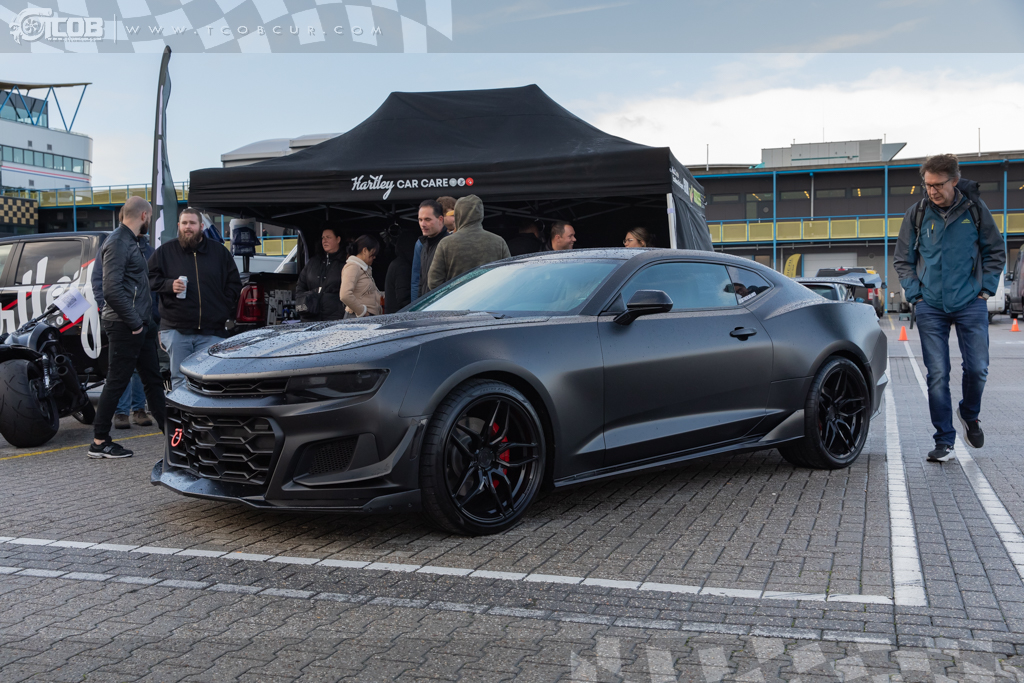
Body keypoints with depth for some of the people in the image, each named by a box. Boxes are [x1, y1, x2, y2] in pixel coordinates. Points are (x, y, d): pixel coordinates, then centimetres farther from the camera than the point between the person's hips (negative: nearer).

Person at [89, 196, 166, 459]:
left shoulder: (130, 242, 17)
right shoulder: (117, 244, -14)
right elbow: (112, 290, -23)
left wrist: (145, 320, 15)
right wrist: (134, 322, -18)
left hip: (140, 325, 10)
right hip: (124, 327, -10)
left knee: (153, 379, 13)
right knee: (117, 382, -4)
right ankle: (99, 442, 5)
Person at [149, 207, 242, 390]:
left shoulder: (219, 252, 12)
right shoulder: (165, 252, 10)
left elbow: (234, 284, 13)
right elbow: (150, 278, 9)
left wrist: (225, 311, 4)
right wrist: (169, 285, -9)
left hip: (211, 332, 0)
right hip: (176, 330, 0)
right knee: (180, 380, 1)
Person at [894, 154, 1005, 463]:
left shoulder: (975, 209, 0)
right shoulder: (916, 214, 1)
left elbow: (996, 252, 10)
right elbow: (902, 260, 10)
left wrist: (986, 288, 1)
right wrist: (915, 293, 0)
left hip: (971, 305, 0)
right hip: (931, 308, 0)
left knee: (977, 368, 1)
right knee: (937, 375, -1)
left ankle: (969, 414, 33)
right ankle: (944, 442, 7)